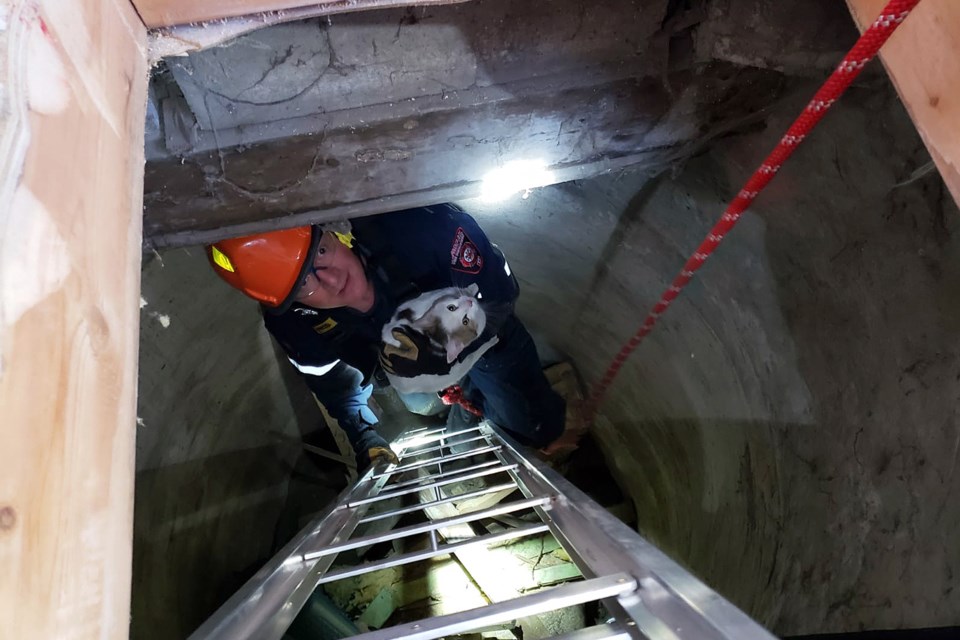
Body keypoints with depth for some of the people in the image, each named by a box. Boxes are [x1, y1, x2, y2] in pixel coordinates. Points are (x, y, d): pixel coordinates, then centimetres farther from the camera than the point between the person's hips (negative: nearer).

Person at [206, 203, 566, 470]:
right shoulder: (291, 323, -29)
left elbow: (500, 294, -30)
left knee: (538, 429, 4)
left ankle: (471, 394, 30)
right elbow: (333, 383, -7)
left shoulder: (414, 226, -44)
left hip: (481, 335, -2)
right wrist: (365, 438, -15)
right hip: (408, 359, 3)